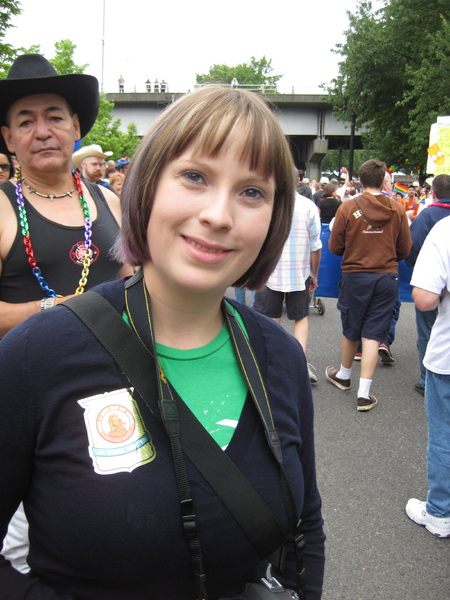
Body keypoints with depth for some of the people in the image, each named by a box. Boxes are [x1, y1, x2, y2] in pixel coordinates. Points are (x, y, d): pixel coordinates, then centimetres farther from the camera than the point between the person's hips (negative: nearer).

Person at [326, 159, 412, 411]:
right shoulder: (398, 210, -4)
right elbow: (405, 250, 2)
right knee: (373, 334, 4)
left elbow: (335, 247, -4)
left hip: (355, 276, -1)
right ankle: (364, 393, 3)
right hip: (387, 277, 1)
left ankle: (344, 375, 38)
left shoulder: (348, 208, -9)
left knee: (351, 330, 16)